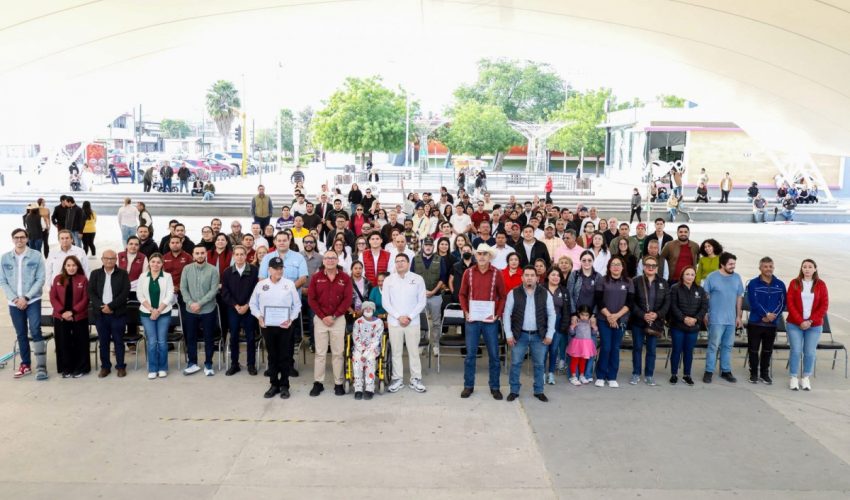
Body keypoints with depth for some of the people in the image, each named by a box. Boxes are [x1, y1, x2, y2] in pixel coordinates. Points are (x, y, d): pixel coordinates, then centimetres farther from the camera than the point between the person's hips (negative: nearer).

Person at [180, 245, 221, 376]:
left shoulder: (213, 270, -6)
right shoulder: (187, 269, 1)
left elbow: (214, 290, -11)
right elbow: (183, 288, 0)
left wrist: (200, 303, -17)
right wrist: (190, 303, -13)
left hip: (208, 310, -2)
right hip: (190, 310, 2)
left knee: (208, 338, 6)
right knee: (190, 337, 10)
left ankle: (208, 365, 17)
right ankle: (192, 363, 24)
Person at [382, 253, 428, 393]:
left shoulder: (417, 279, 1)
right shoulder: (388, 280, 2)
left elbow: (422, 301, 0)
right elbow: (386, 303, 0)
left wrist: (410, 317, -9)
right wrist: (399, 317, -10)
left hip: (413, 322, 0)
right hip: (394, 321, 1)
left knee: (413, 351, 4)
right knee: (396, 352, 6)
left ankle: (416, 379, 12)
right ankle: (397, 379, 15)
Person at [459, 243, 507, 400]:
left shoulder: (497, 274, -1)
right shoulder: (468, 272, 2)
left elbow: (503, 296, 3)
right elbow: (462, 294, 8)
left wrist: (498, 314, -7)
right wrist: (465, 312, -4)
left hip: (490, 320, -1)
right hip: (472, 319, 1)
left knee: (494, 354, 5)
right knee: (470, 354, 6)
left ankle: (494, 387, 16)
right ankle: (468, 386, 17)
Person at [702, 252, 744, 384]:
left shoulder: (737, 277, 5)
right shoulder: (712, 277, -7)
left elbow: (739, 297, 12)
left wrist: (738, 316, 11)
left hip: (731, 319, 4)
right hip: (716, 319, -4)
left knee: (728, 346, 11)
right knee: (713, 345, -3)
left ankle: (726, 371, 21)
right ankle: (709, 371, 4)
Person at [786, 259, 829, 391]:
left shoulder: (821, 284, 3)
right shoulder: (794, 283, 2)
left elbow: (824, 305, 0)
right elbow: (790, 304, -3)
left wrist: (810, 321, -10)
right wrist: (800, 321, -12)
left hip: (815, 325, 1)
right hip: (795, 324, -1)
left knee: (810, 352, 1)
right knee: (795, 351, -2)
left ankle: (806, 378, 14)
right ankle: (794, 378, 7)